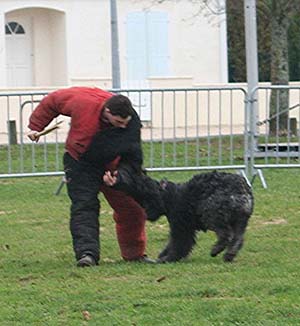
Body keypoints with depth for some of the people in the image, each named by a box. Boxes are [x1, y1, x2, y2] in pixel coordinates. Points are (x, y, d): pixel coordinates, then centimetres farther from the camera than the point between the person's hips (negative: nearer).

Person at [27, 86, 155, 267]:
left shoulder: (132, 124, -24)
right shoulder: (83, 101, -30)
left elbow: (133, 157, -14)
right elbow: (53, 101, -12)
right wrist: (36, 126, -5)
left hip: (111, 166, 2)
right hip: (80, 162, -2)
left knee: (132, 209, 2)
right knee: (84, 205, -19)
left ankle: (135, 253, 18)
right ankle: (87, 252, -30)